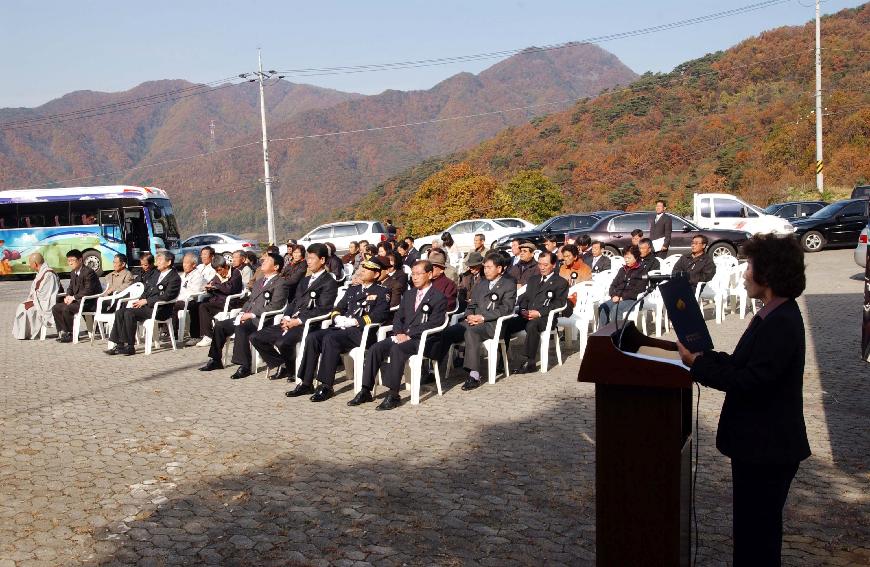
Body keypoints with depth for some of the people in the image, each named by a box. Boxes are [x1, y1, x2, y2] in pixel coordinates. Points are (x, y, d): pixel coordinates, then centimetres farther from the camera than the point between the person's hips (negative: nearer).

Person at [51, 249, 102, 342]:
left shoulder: (89, 272, -16)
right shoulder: (73, 273, 14)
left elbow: (88, 291, -23)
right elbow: (71, 287, 20)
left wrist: (74, 297, -22)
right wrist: (68, 296, -2)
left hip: (90, 302, -10)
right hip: (77, 300, 10)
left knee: (66, 309, -28)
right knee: (56, 308, -1)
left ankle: (70, 334, -13)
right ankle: (62, 332, 2)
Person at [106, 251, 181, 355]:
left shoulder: (175, 278, -7)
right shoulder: (156, 273, 20)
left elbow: (166, 297, -17)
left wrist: (146, 301, -16)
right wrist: (139, 301, 2)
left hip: (159, 309, -9)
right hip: (145, 305, 9)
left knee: (129, 313, -27)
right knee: (120, 312, -10)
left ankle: (130, 347, -22)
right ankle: (119, 345, -11)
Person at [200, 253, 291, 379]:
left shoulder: (281, 283, -7)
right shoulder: (259, 281, 24)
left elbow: (274, 306, -16)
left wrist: (252, 314, -17)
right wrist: (242, 313, 5)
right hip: (248, 317, 9)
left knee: (240, 328, -34)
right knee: (220, 325, 1)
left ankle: (244, 366, -29)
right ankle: (215, 360, 11)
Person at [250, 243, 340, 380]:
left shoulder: (329, 283, -3)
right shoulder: (305, 280, 25)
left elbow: (322, 309, -13)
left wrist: (298, 321, -17)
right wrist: (286, 317, 0)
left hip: (308, 324, -8)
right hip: (291, 321, 8)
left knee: (282, 343, -33)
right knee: (256, 338, -3)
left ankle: (292, 369, -4)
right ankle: (279, 365, 10)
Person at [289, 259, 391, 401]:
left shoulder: (382, 292, 5)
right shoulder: (352, 289, 27)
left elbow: (379, 316, -10)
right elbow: (338, 308, 23)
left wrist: (354, 321, -14)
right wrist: (337, 317, -1)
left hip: (361, 331, -7)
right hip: (342, 328, 7)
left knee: (330, 339, -32)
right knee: (312, 337, -18)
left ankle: (326, 386, -28)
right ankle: (306, 383, -15)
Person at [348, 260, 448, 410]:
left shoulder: (439, 298, -1)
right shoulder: (408, 295, 23)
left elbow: (433, 324, -11)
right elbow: (398, 317, 19)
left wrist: (409, 335, -17)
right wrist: (399, 333, -4)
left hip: (421, 340, -7)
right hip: (402, 336, 7)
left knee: (397, 350, -35)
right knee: (374, 349, -18)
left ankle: (393, 395, -33)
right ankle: (366, 391, -16)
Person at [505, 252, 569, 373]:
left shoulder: (561, 282, 10)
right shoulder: (533, 280, 30)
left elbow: (559, 304, -3)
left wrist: (539, 313, -16)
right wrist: (523, 310, -2)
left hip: (545, 318, -5)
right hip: (527, 316, 5)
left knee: (531, 325, -39)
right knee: (506, 324, -23)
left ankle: (529, 362, -33)